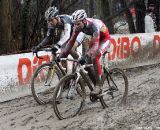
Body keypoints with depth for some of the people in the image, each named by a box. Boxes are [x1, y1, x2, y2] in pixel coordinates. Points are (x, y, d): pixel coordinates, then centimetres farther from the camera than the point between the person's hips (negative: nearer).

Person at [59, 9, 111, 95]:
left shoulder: (93, 25, -39)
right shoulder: (77, 26, -20)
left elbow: (96, 45, -46)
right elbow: (71, 41, -15)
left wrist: (85, 56, -58)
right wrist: (62, 55, -26)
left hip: (104, 39, -7)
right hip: (94, 39, 7)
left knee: (94, 58, -29)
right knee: (87, 64, -4)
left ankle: (99, 86, -18)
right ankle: (96, 85, 15)